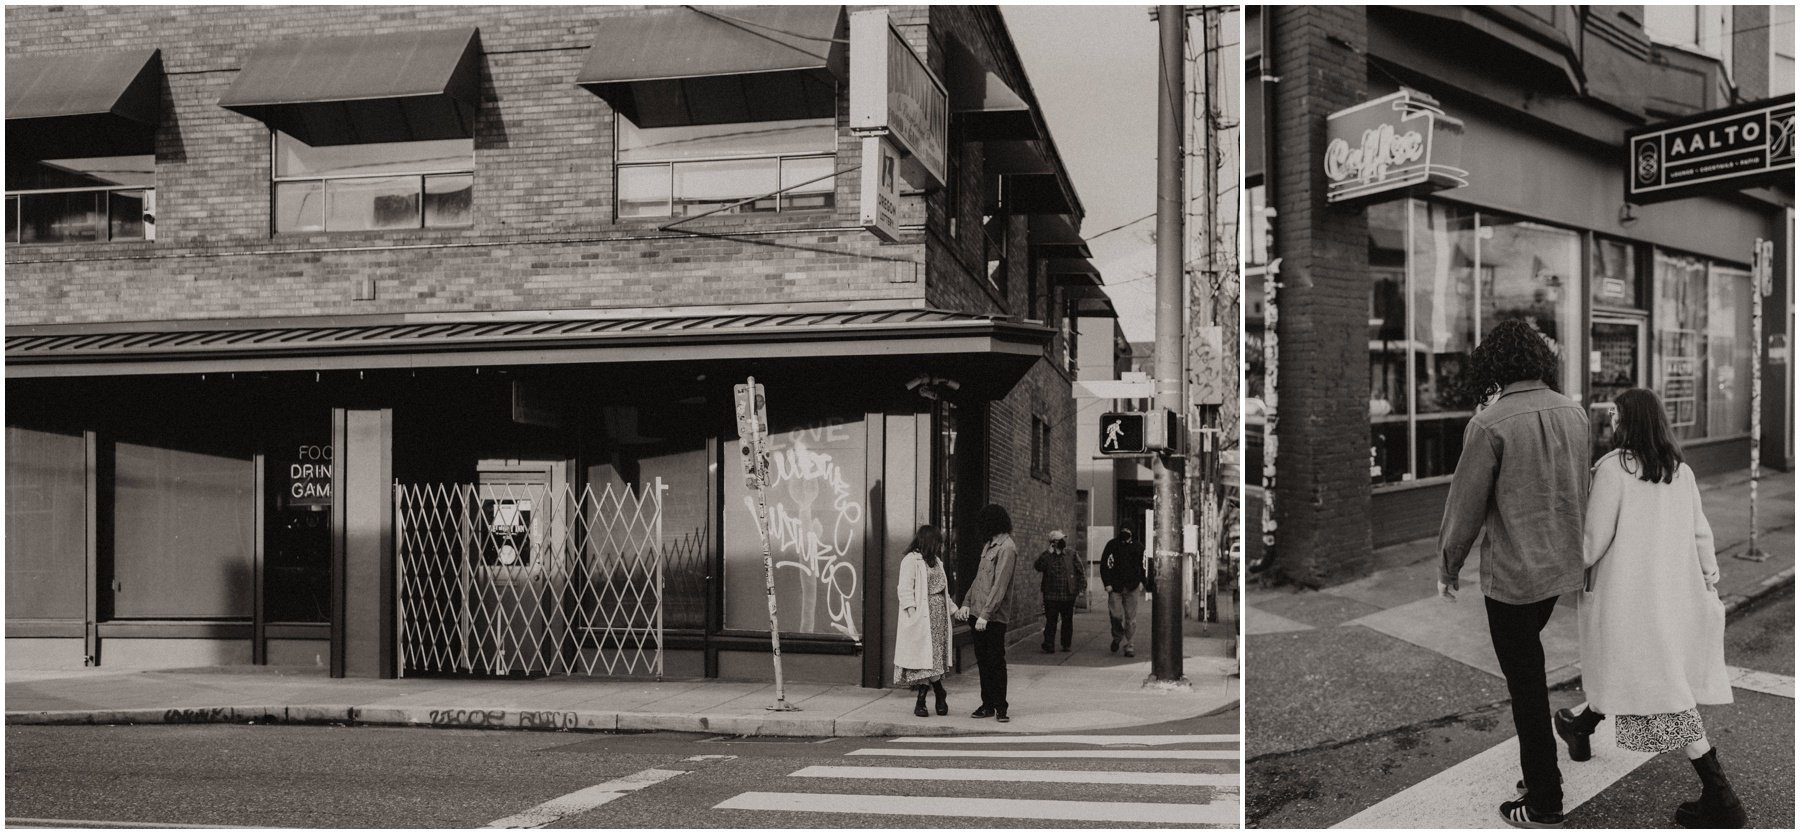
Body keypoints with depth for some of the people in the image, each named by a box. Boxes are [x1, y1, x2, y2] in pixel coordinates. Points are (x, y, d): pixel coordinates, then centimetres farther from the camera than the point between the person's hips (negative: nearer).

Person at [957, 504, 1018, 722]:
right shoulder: (988, 546, 16)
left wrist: (986, 614, -22)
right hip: (978, 614, 9)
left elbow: (1000, 585, -18)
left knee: (996, 662, -2)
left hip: (993, 616, -9)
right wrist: (967, 603, 10)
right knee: (982, 661, 11)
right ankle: (987, 704, 18)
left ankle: (1000, 707, 5)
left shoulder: (1007, 548, -12)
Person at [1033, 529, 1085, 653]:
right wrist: (1049, 553, -16)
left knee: (1067, 621, 8)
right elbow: (1038, 567, -13)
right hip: (1051, 595, -1)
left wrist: (1082, 587, -1)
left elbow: (1081, 571, 6)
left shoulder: (1072, 555, 5)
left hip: (1068, 595, 1)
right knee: (1051, 621, -3)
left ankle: (1066, 645, 19)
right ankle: (1049, 646, 0)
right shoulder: (1046, 555, 4)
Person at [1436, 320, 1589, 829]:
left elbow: (1465, 506, -13)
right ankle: (1540, 776, 36)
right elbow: (1580, 490, 11)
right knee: (1531, 668, 25)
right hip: (1563, 567, 7)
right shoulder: (1574, 413, 0)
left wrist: (1448, 568, 1)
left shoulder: (1489, 423, -18)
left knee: (1527, 688, 4)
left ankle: (1544, 806, 13)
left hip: (1513, 574, -6)